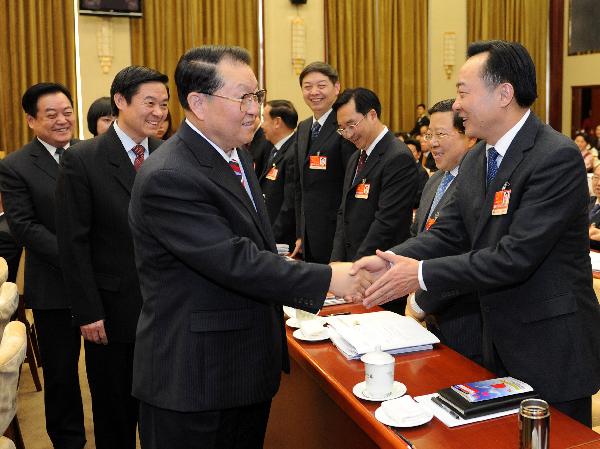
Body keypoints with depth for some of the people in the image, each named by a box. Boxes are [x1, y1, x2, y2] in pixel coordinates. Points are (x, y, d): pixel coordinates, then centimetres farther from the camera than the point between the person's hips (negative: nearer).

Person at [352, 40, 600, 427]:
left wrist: (422, 274, -24)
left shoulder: (557, 157, -22)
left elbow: (516, 256, -27)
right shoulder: (476, 160, 5)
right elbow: (449, 233, 3)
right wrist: (389, 261, -13)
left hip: (551, 350, -8)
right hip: (499, 343, 8)